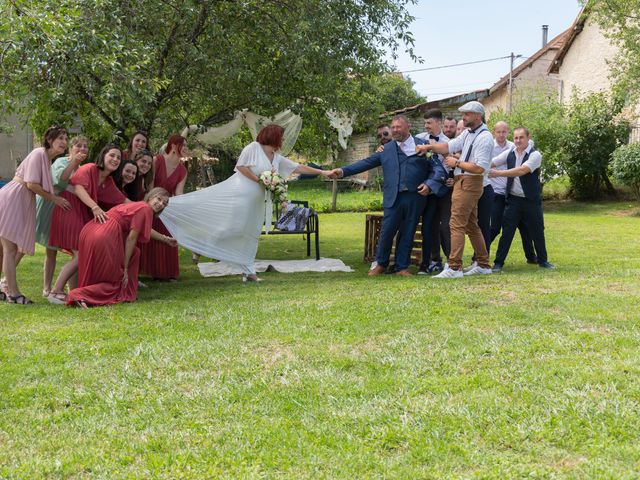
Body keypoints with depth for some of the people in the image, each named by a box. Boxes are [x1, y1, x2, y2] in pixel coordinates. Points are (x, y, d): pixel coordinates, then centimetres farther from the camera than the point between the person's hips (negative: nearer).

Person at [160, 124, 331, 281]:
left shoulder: (277, 158, 13)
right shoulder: (253, 148, -7)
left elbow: (298, 167, 16)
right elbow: (241, 166, -12)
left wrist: (322, 172, 15)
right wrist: (259, 180, -16)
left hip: (255, 201, 8)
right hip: (240, 194, -8)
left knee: (249, 235, 10)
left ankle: (248, 272, 14)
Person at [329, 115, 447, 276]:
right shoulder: (386, 149, 11)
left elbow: (437, 167, 4)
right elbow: (366, 163, 6)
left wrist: (429, 184, -12)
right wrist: (343, 171, -3)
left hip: (415, 197, -1)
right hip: (393, 198, 1)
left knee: (407, 233, 6)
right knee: (386, 232, -1)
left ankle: (402, 267, 19)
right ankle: (381, 264, 18)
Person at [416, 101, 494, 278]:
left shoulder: (484, 138, -14)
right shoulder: (467, 133, 14)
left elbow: (479, 168, -21)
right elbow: (449, 146, 10)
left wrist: (457, 163, -13)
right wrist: (429, 147, -3)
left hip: (469, 183, -10)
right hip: (462, 182, 10)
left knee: (457, 224, -11)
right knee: (472, 225, 14)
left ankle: (454, 267, -11)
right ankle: (484, 265, 22)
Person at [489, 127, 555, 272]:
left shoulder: (535, 155, -10)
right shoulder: (509, 154, 4)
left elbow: (522, 170, -24)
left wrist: (498, 173, -27)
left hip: (531, 200, -2)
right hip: (513, 199, 2)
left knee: (537, 231, 9)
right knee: (507, 231, 0)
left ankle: (543, 260, 24)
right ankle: (498, 262, 5)